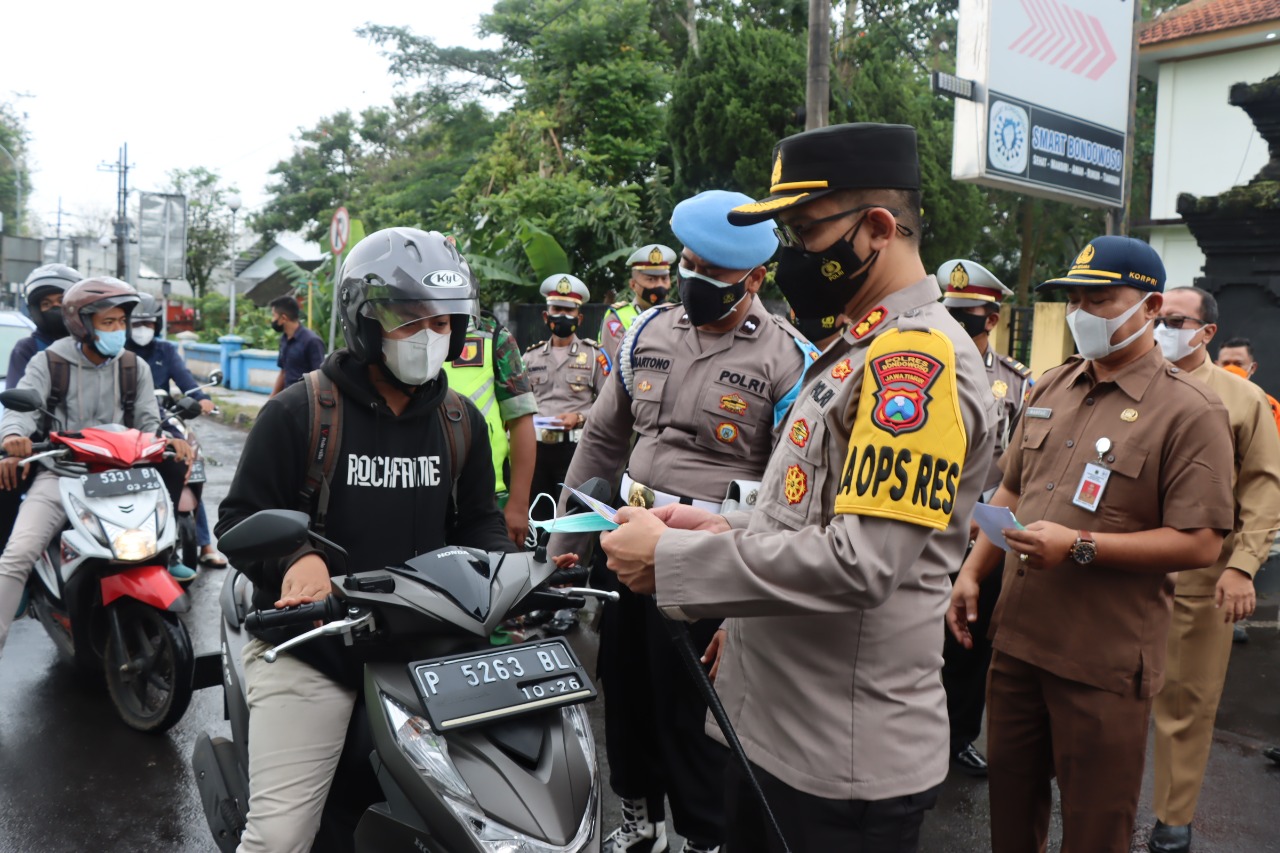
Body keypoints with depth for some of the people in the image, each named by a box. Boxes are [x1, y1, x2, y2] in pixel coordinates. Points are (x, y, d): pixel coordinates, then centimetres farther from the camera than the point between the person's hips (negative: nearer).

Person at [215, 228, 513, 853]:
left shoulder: (461, 420, 9)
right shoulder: (299, 411, -5)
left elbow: (477, 521, 15)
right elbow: (239, 519, -3)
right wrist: (296, 559, -24)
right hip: (309, 650, -3)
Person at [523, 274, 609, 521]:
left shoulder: (594, 355, 4)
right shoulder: (531, 356, 15)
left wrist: (579, 417, -14)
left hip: (576, 447, -3)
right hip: (536, 446, 4)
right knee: (536, 515, 9)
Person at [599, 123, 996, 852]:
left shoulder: (917, 356, -20)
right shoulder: (860, 348, 13)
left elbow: (860, 562, -29)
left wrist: (671, 559, -22)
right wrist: (731, 530, 4)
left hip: (845, 757, -9)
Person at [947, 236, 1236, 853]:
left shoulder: (1189, 410, -11)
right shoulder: (1050, 389, 9)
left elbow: (1199, 543, -16)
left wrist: (1079, 547, -22)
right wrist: (971, 574, 8)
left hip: (1104, 662, -5)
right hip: (1017, 638, 6)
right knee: (1010, 803, 20)